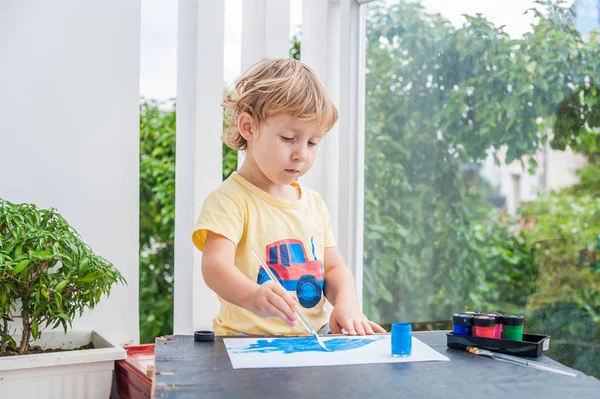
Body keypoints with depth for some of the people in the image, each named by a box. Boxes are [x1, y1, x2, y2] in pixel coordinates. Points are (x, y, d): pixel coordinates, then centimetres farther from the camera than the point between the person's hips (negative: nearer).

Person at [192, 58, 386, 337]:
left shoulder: (313, 202, 15)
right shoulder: (230, 199, -8)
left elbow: (334, 267, 17)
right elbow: (215, 265, -24)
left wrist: (347, 304, -5)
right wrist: (253, 297, -45)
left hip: (315, 342, 7)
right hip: (248, 344, -7)